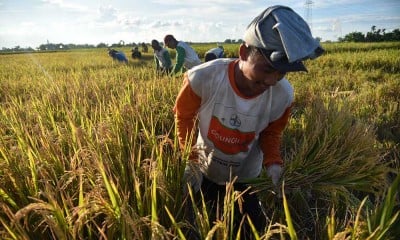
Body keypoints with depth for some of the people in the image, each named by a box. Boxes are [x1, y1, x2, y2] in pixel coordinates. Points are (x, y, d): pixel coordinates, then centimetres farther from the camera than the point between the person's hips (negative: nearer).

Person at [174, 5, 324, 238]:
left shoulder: (283, 95, -26)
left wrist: (273, 162, -22)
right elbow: (184, 116, -13)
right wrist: (190, 160, -14)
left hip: (247, 177, 1)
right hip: (204, 171, 0)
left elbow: (271, 133, -4)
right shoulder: (202, 79, -34)